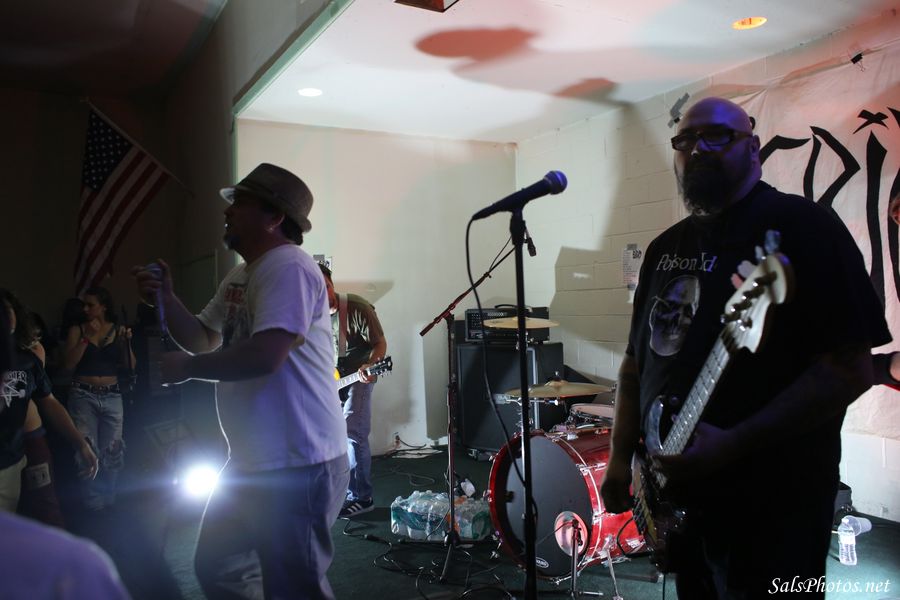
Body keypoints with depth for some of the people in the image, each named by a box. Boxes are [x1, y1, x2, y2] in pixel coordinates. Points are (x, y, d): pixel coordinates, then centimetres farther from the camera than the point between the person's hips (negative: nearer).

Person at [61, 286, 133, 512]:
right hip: (83, 396, -1)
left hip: (112, 397, 1)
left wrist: (126, 341, -13)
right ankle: (93, 504, 14)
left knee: (112, 450, 3)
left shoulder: (119, 330, 6)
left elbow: (130, 365, 3)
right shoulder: (77, 330, 3)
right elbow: (68, 364, -8)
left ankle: (109, 501, 22)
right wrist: (88, 337, -11)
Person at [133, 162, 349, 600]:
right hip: (250, 463, 10)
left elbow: (265, 355, -27)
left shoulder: (287, 267, -17)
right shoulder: (239, 277, 16)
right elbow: (203, 340, 21)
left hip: (297, 467, -10)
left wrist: (187, 368, -12)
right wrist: (165, 298, 3)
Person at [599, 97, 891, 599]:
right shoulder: (667, 246, 10)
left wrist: (733, 444, -24)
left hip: (769, 508, -6)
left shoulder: (800, 226, -10)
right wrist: (621, 457, 9)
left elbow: (851, 368, -17)